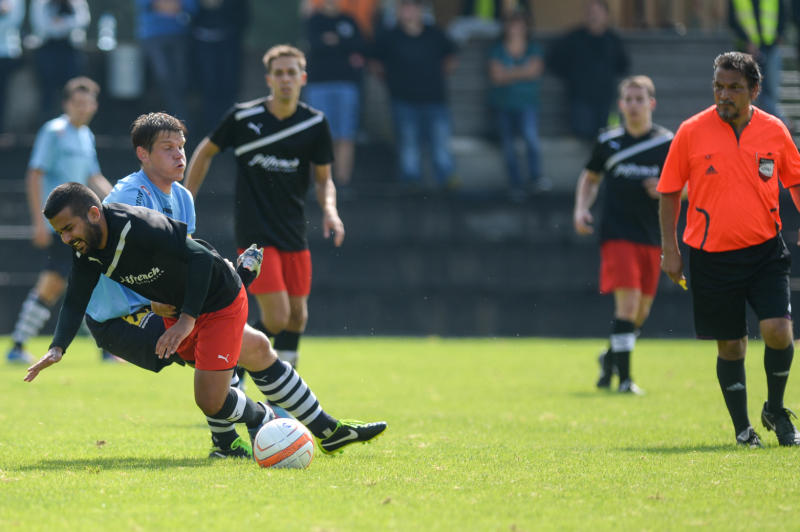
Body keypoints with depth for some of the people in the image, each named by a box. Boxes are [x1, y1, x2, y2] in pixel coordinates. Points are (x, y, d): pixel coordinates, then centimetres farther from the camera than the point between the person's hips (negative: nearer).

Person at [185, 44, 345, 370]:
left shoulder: (315, 123, 1)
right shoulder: (243, 117, -6)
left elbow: (323, 178, 10)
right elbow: (205, 152, 9)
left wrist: (329, 211, -10)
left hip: (294, 233, 4)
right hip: (254, 233, -4)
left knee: (297, 316, 6)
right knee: (276, 318, -14)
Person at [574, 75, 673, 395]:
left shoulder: (668, 143, 2)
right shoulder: (608, 142, 3)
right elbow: (590, 178, 19)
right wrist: (581, 209, 4)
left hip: (652, 237, 2)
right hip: (616, 234, -2)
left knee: (641, 312, 9)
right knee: (627, 302, -16)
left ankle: (611, 358, 35)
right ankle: (624, 378, -14)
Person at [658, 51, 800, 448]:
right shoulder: (691, 132, -4)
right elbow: (669, 191, 3)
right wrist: (669, 248, -1)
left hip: (765, 250, 1)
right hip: (712, 254, -1)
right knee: (730, 346, 4)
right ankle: (742, 428, 22)